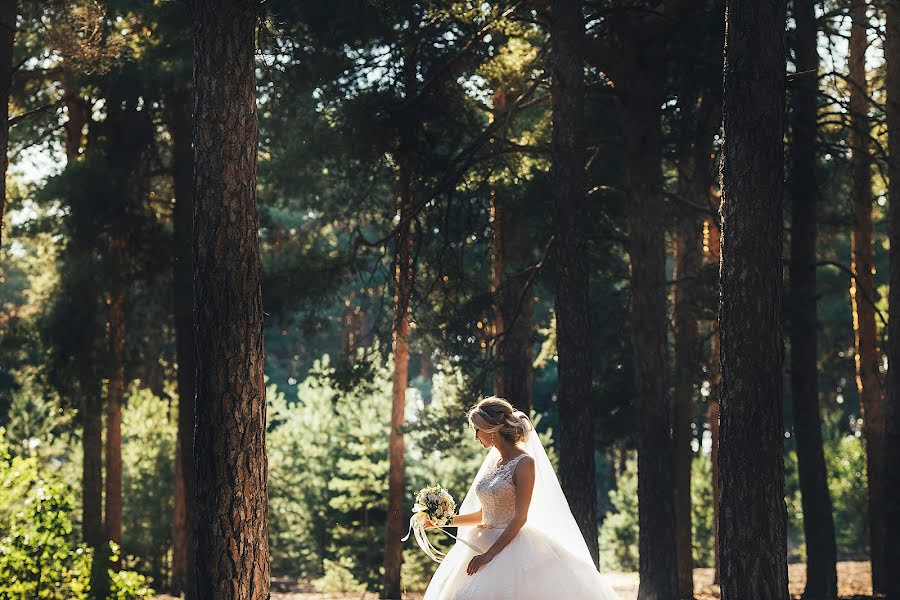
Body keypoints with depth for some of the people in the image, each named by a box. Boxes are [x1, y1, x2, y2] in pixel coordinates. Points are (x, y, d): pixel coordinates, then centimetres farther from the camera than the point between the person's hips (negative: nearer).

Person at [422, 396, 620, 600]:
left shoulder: (524, 462, -11)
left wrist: (490, 553, -19)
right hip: (483, 543, 7)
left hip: (511, 544, -7)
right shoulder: (492, 461, 13)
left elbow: (520, 518, -15)